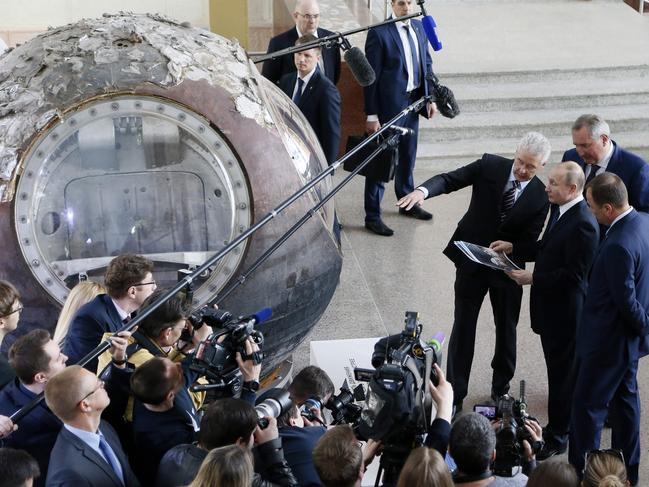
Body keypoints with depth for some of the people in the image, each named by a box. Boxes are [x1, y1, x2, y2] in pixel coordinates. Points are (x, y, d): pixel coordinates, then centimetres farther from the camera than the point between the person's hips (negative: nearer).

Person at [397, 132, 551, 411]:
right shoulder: (489, 166, -11)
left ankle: (501, 389, 35)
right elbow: (450, 180, -15)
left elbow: (529, 241, -8)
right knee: (463, 328, 5)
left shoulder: (541, 196, -10)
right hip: (471, 261, -1)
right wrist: (423, 190, -35)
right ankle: (455, 395, 15)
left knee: (506, 328, 14)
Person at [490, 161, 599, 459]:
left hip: (565, 310, -9)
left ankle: (556, 437, 19)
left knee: (562, 375, 6)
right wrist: (514, 248, 7)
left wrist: (533, 279, -20)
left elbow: (573, 275, -25)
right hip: (550, 306, 9)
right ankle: (558, 425, 37)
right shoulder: (560, 210, 3)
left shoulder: (583, 224, -27)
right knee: (558, 369, 22)